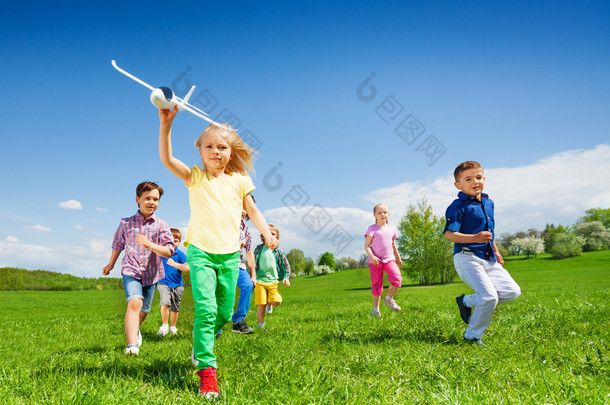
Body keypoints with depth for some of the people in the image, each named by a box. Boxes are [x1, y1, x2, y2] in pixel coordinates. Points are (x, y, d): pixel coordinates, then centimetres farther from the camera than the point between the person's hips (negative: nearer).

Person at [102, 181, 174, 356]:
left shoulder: (161, 225, -3)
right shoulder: (126, 223, 1)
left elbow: (168, 251, -10)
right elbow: (117, 245, 18)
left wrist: (149, 244, -27)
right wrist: (110, 264, 30)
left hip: (151, 273, 2)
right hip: (131, 270, -2)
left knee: (144, 310, 15)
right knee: (135, 302, -25)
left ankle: (134, 329, 48)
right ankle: (132, 345, -28)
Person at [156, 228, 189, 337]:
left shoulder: (180, 254, -8)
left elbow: (187, 267, -22)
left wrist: (174, 264, -32)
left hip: (177, 284, 0)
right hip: (164, 283, 0)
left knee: (174, 308, 9)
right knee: (164, 303, -20)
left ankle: (173, 327, 31)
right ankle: (164, 326, -3)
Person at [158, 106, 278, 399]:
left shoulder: (238, 180, 8)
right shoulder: (195, 177, 1)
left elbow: (252, 210, 12)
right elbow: (166, 158, -13)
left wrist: (267, 234, -3)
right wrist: (166, 124, -22)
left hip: (229, 254, 3)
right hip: (201, 251, -3)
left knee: (224, 313, 10)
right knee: (205, 308, -16)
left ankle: (201, 346, 39)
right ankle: (206, 370, -9)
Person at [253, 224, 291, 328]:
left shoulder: (278, 251, 5)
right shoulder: (259, 249, 3)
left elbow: (286, 265, 12)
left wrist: (286, 277, 1)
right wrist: (253, 277, -5)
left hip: (273, 281, 1)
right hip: (260, 280, -1)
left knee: (276, 302, -14)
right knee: (261, 304, -3)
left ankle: (269, 304, 22)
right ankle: (261, 324, 16)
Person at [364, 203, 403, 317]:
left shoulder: (391, 229, 10)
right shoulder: (372, 229, -6)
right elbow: (366, 246, -10)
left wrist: (398, 258, 25)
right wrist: (372, 257, -25)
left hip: (389, 259, 4)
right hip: (376, 261, -3)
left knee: (397, 278, -20)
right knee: (377, 285, 3)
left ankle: (389, 299, 3)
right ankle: (375, 309, 19)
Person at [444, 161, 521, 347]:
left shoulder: (489, 202, 14)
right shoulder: (458, 206, -11)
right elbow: (449, 234, -18)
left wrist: (496, 251, 21)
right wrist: (475, 238, -29)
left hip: (488, 259, 8)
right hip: (467, 257, -8)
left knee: (512, 291, 1)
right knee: (489, 296, -18)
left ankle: (466, 301, 15)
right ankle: (472, 336, 4)